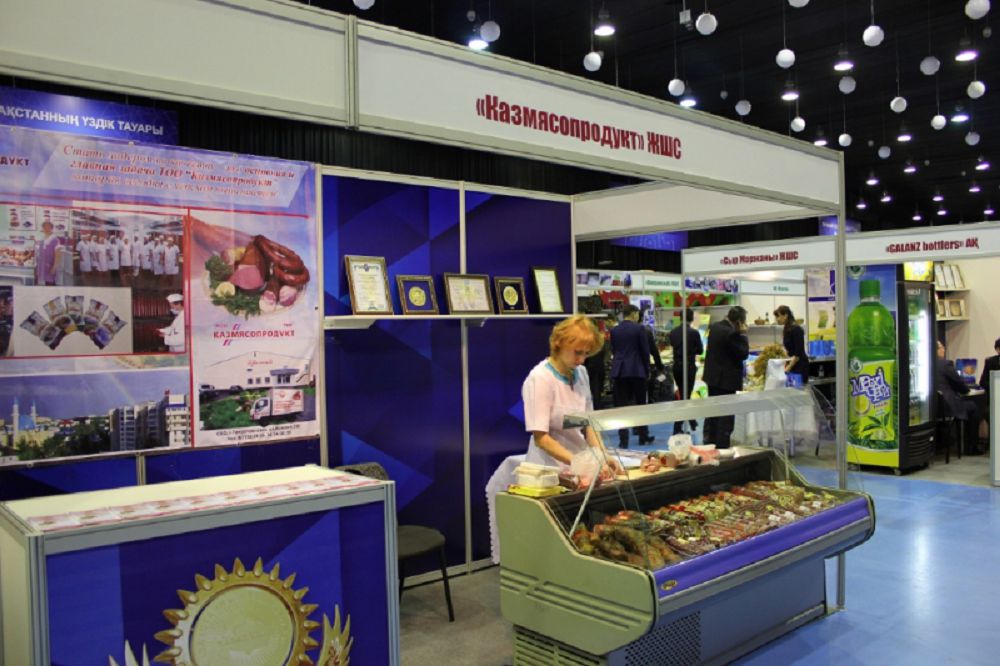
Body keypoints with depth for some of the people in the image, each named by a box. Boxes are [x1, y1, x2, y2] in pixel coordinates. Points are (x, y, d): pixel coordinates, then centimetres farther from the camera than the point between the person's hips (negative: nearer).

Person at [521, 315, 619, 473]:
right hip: (551, 469, -6)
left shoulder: (581, 373, 8)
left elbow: (588, 423, 13)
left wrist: (602, 457, -3)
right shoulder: (539, 379, -11)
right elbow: (541, 438, -14)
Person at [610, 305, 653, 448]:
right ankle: (643, 436, 19)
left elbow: (613, 351, 10)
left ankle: (623, 439, 0)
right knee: (640, 403, 11)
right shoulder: (639, 328, -6)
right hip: (637, 370, -2)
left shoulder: (614, 330, 5)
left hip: (619, 371, 3)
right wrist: (647, 370, 7)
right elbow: (645, 351, -4)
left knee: (621, 405, 2)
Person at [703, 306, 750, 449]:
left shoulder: (714, 327, 4)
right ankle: (722, 446, 2)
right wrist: (743, 334, -9)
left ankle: (709, 442, 24)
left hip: (712, 376, 9)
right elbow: (744, 354, -17)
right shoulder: (732, 333, -23)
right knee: (726, 414, -1)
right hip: (726, 379, -9)